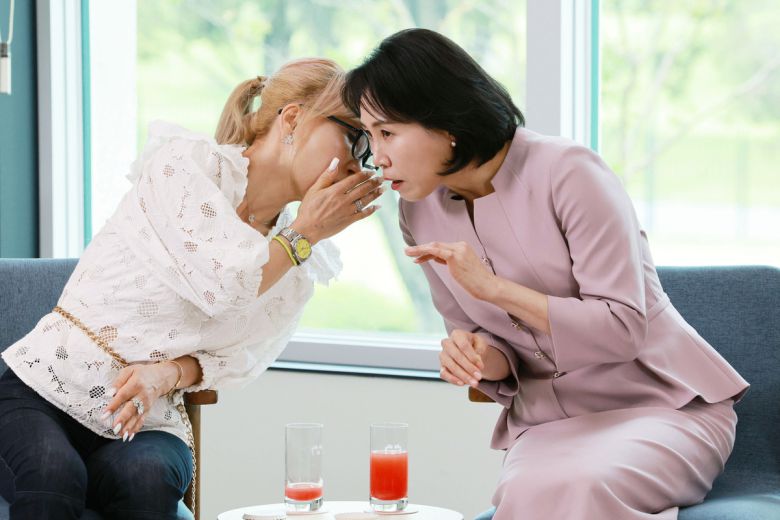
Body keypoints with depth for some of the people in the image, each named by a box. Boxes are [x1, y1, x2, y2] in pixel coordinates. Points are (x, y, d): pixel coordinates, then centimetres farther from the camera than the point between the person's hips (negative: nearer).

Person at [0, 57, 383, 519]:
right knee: (53, 476, -36)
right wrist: (306, 233, -4)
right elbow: (222, 285, -17)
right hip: (41, 390, -3)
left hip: (144, 426, 3)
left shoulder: (302, 270, 10)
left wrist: (168, 374, -15)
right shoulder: (182, 162, -7)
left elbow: (239, 356, 5)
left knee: (149, 480, -33)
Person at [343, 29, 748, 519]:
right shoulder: (420, 211, 3)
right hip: (548, 420, 4)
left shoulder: (566, 172, -15)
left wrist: (494, 288, -25)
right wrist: (487, 361, -12)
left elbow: (623, 328, -18)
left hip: (663, 404, -4)